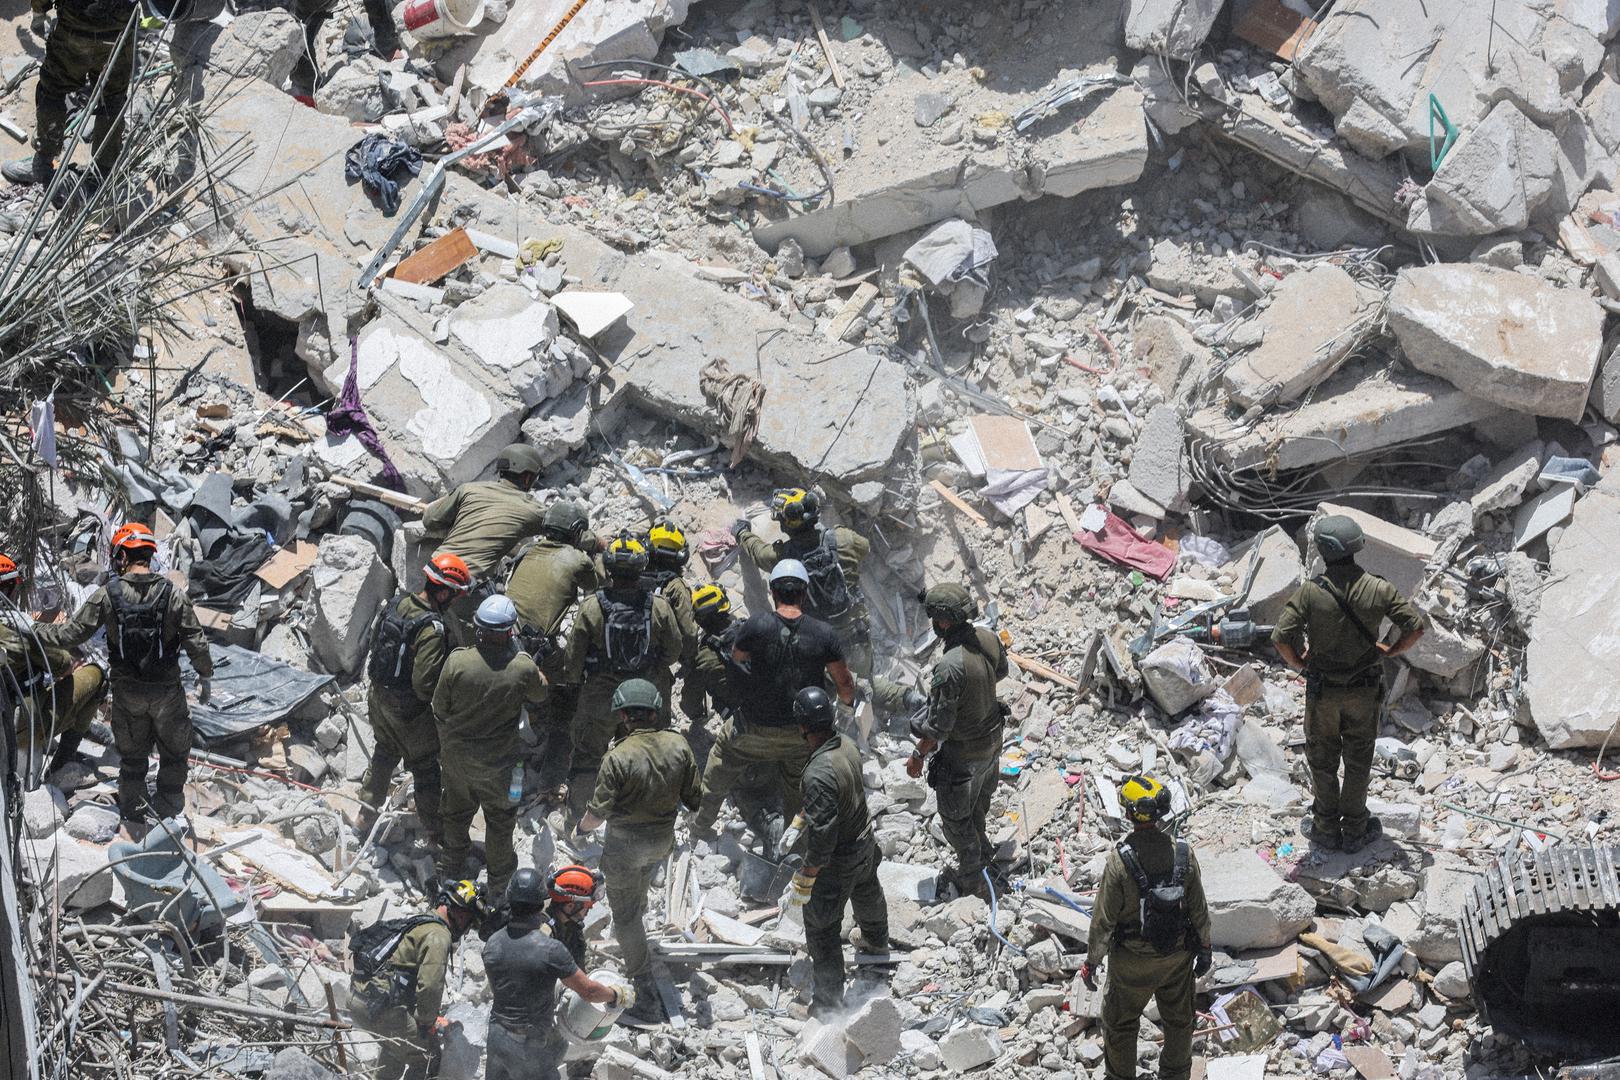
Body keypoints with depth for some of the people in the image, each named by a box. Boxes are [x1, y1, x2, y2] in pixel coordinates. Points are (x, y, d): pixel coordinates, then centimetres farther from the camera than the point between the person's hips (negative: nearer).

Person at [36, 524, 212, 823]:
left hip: (127, 691, 1)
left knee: (132, 754, 18)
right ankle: (169, 803, 28)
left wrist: (34, 631, 7)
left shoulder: (107, 595, -13)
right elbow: (196, 641, -10)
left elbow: (73, 633, -8)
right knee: (174, 750, 20)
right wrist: (204, 677, 5)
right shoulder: (173, 594, -13)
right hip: (167, 691, -1)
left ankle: (134, 811, 29)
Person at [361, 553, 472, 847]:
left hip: (378, 694, 7)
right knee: (426, 767, 11)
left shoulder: (396, 603, -7)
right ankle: (436, 831, 25)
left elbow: (375, 642, 8)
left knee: (385, 750, 30)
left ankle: (370, 803, 47)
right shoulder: (431, 629, -31)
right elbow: (425, 685, -29)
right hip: (408, 710, -7)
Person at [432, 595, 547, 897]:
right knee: (500, 817, 21)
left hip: (456, 755, 2)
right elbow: (540, 694, -2)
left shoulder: (457, 661, -23)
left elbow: (439, 707, -9)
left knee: (457, 809, 26)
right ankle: (498, 879, 38)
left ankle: (451, 864, 48)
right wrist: (520, 654, 5)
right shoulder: (523, 669, -26)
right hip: (498, 762, -2)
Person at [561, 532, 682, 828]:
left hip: (600, 697, -1)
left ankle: (577, 818, 19)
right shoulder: (659, 606, -17)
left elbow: (574, 655, -11)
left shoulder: (591, 607, -21)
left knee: (587, 758, 16)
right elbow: (674, 650, -3)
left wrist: (572, 681, 10)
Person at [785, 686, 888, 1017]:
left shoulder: (819, 773, -38)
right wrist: (799, 823, 16)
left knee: (821, 930, 10)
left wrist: (804, 882, -25)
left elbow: (822, 836, -34)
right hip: (865, 841, 8)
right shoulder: (847, 745, -11)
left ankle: (827, 1004, 22)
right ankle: (876, 940, 67)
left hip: (837, 860, -8)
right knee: (867, 893, 37)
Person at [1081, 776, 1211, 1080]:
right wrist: (1204, 949, 11)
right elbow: (1199, 909, -5)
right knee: (1178, 1020, 23)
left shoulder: (1120, 860, -25)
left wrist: (1091, 961, -4)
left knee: (1120, 1023, 19)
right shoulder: (1182, 854, -15)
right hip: (1178, 957, 3)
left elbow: (1104, 918, -17)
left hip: (1132, 962, -3)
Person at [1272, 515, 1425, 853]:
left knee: (1323, 760, 17)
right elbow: (1416, 626, -11)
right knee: (1358, 761, 17)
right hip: (1365, 691, 1)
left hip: (1323, 690, -1)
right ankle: (1354, 831, 27)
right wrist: (1389, 652, 5)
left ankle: (1326, 829, 28)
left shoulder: (1310, 592, -19)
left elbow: (1281, 637, -23)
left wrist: (1298, 663, -3)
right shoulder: (1378, 590, -13)